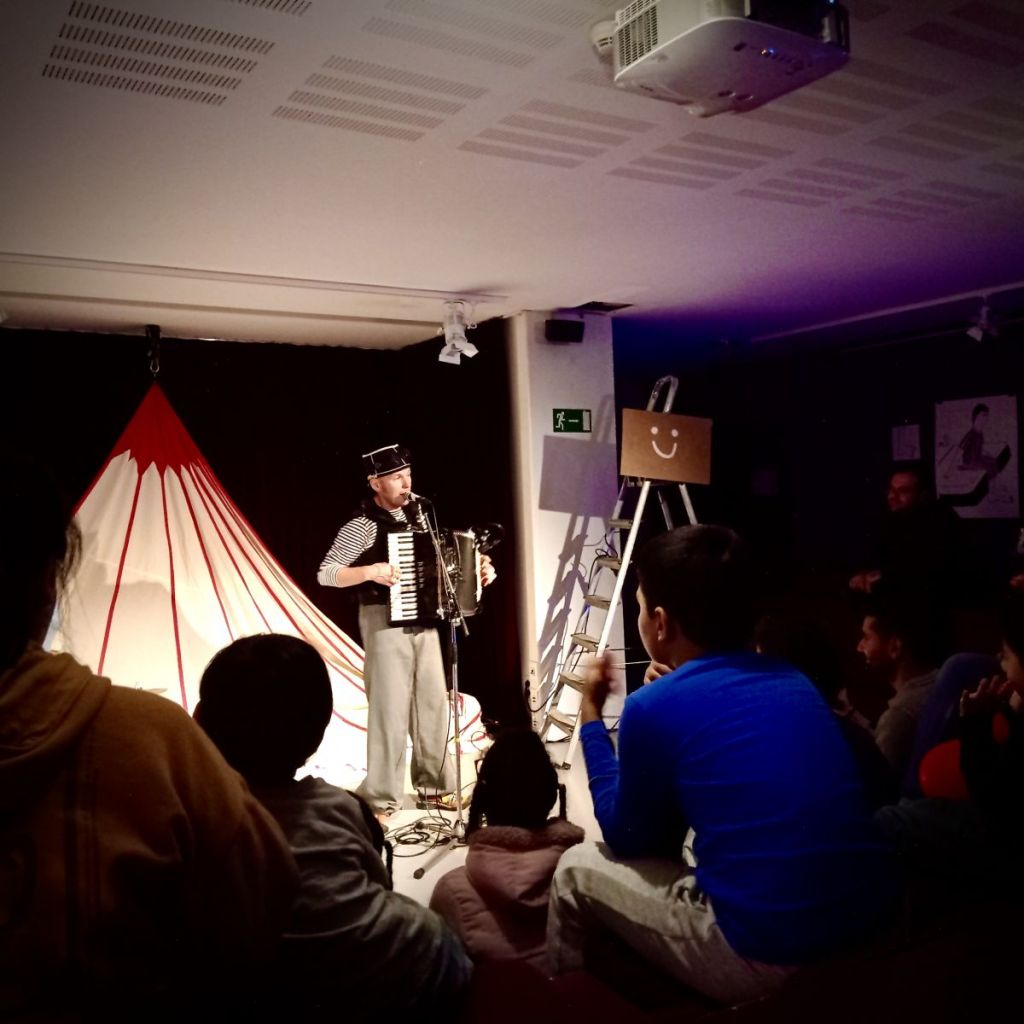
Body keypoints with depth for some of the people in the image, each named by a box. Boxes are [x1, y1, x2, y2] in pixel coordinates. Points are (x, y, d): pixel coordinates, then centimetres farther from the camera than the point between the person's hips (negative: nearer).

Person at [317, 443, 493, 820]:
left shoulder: (416, 511, 7)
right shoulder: (362, 524, -12)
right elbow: (325, 574, -13)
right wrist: (371, 571, -27)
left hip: (423, 618, 6)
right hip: (385, 621, -6)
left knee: (433, 701, 11)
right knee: (391, 708, -3)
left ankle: (435, 783, 25)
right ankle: (382, 797, 8)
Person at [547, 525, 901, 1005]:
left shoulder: (654, 707, -11)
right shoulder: (794, 681, 9)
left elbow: (627, 837, 6)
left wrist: (591, 717, 12)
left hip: (768, 959, -7)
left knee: (577, 869, 14)